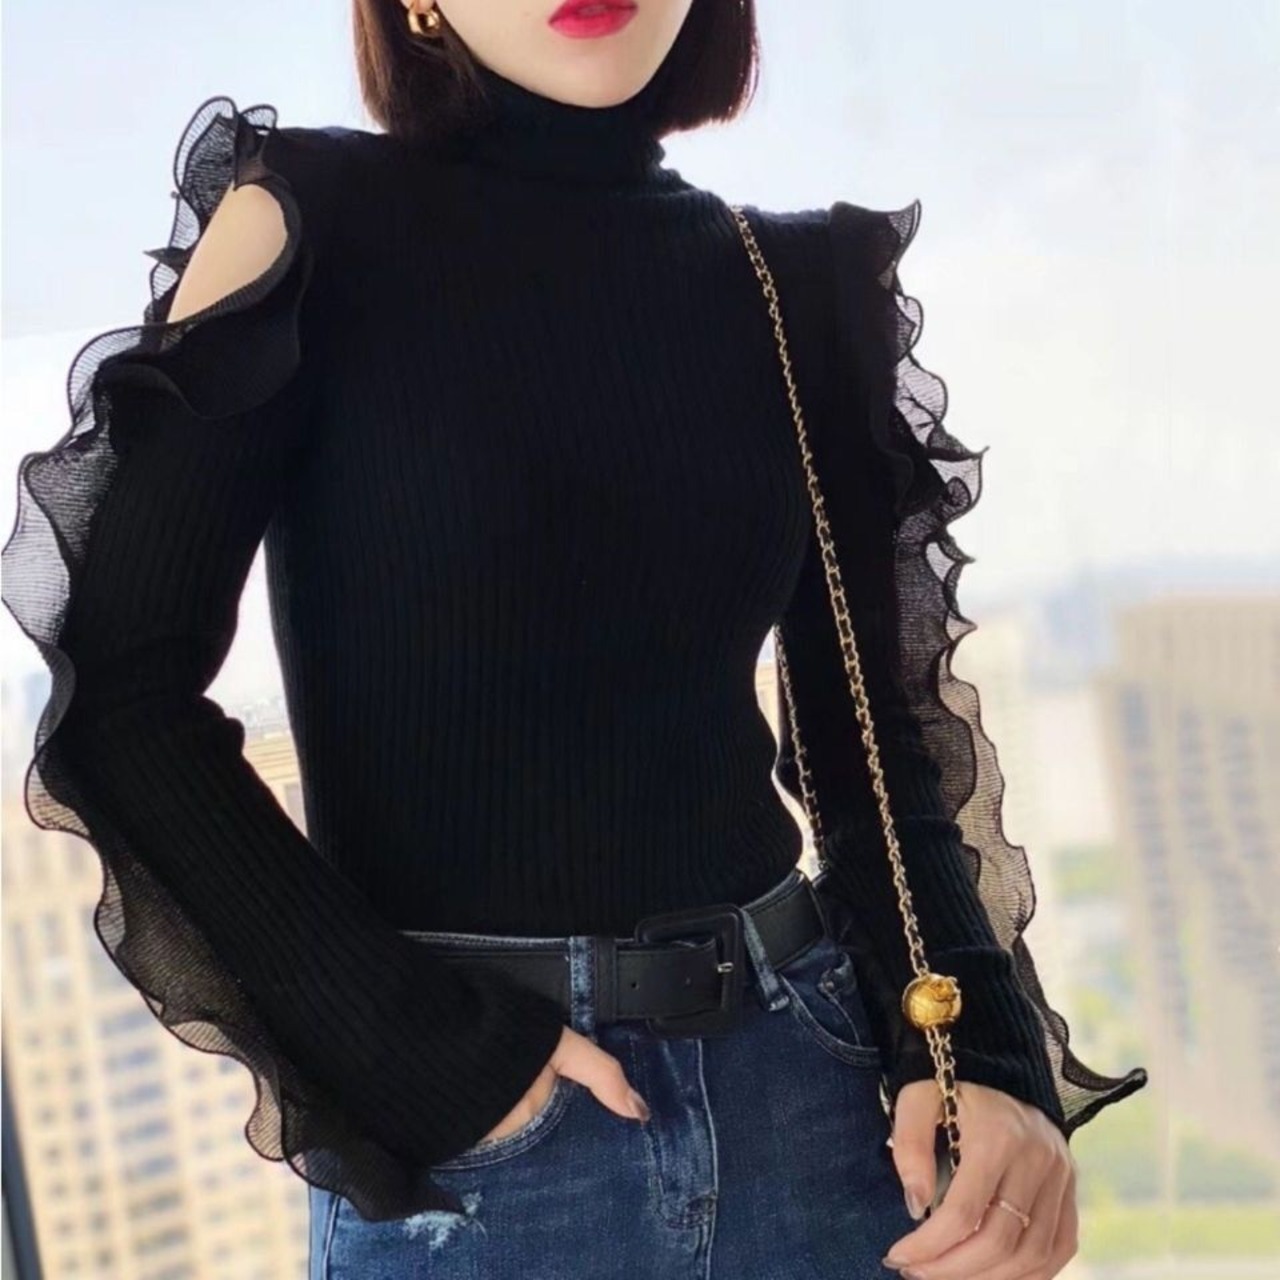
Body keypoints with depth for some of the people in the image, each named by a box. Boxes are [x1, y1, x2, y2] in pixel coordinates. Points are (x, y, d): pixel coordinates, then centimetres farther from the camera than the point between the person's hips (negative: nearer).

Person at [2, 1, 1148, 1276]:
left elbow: (877, 736, 8)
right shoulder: (315, 224, -6)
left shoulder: (809, 286, 4)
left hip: (805, 1096, 4)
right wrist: (413, 1054, -12)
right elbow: (120, 694, -8)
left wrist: (988, 1058, -8)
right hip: (462, 1152, -3)